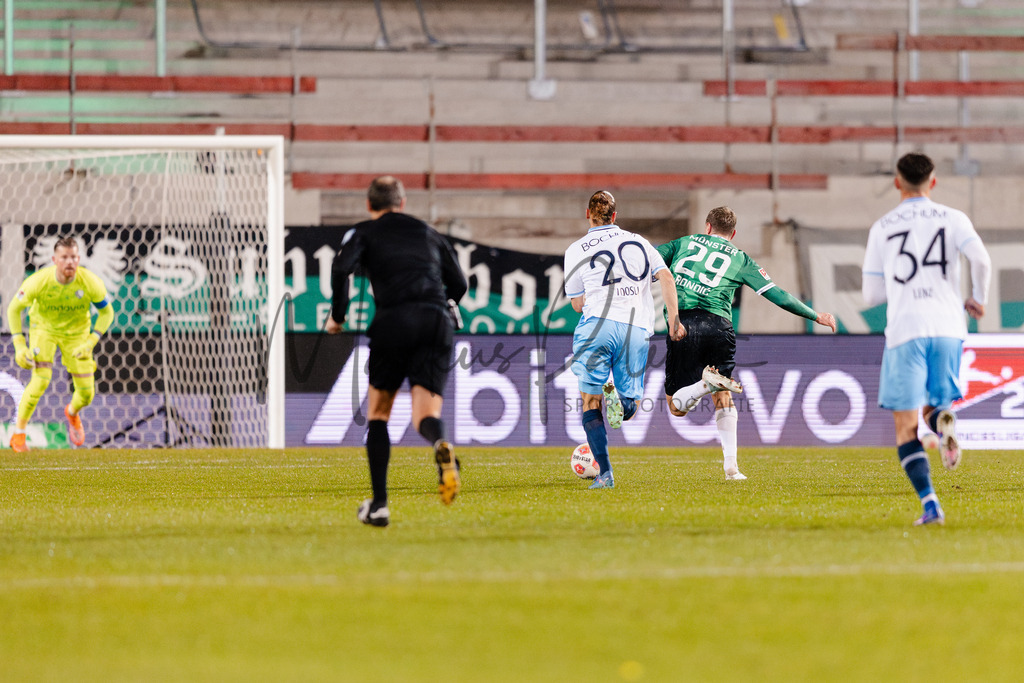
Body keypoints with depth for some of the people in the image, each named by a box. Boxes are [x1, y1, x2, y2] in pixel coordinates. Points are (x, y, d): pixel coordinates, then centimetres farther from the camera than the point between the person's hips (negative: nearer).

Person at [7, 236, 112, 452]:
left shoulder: (91, 283, -27)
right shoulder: (38, 282, -30)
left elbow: (107, 312, -9)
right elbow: (14, 308, -13)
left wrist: (91, 343, -20)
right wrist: (19, 346, -18)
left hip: (77, 331, 2)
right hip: (43, 327, -2)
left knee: (86, 394, -1)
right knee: (41, 379, -24)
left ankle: (72, 412, 39)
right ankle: (18, 433, -7)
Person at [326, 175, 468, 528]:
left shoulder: (364, 232, 16)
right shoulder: (428, 233, 27)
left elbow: (342, 267, -4)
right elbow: (458, 284, 25)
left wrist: (337, 315, 8)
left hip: (394, 320, -2)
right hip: (438, 322, 2)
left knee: (378, 412, 15)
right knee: (426, 413, -3)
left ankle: (379, 504, 9)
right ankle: (441, 446, -42)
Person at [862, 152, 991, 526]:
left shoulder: (882, 228, 8)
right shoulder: (953, 219, 7)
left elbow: (872, 293, 9)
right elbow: (981, 259, -10)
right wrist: (978, 299, 8)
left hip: (904, 331, -2)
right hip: (948, 327, 2)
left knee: (906, 426, 1)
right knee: (934, 405, 20)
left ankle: (929, 504, -17)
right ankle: (943, 420, -19)